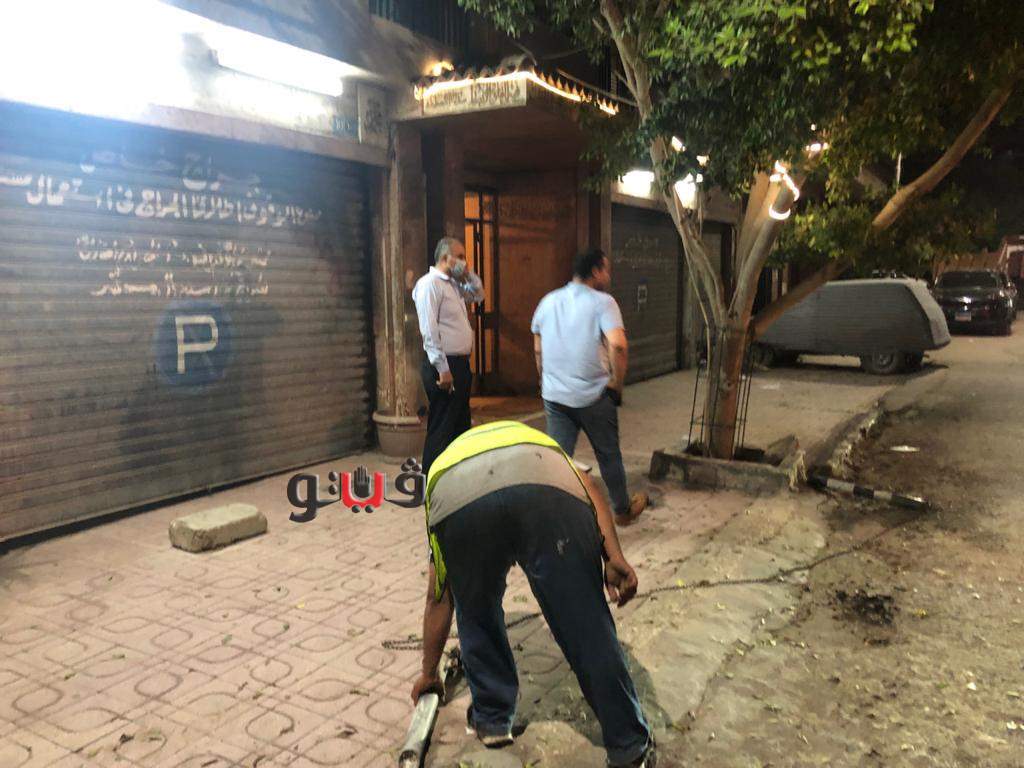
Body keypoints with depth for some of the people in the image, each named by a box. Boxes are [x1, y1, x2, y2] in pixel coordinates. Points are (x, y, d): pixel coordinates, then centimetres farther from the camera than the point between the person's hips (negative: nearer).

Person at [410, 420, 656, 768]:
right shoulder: (537, 442, 46)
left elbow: (437, 600, 47)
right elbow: (587, 486, 20)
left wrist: (429, 673, 58)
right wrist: (614, 556, 10)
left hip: (457, 501, 1)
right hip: (548, 489, 0)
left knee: (476, 616, 29)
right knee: (587, 626, 13)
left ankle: (492, 720, 41)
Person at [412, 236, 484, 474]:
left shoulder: (453, 284, 15)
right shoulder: (430, 283, -13)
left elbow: (478, 295, 31)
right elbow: (429, 330, -19)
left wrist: (468, 274, 11)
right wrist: (442, 369, -22)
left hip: (460, 364, 10)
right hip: (443, 367, -10)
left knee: (460, 426, 16)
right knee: (441, 430, -5)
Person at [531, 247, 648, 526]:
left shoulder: (548, 302, 8)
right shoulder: (603, 302, -10)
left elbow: (538, 350, 14)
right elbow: (617, 345, -25)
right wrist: (617, 385, -13)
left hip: (554, 395, 4)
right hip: (593, 396, -4)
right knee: (609, 455, 15)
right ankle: (623, 510, 33)